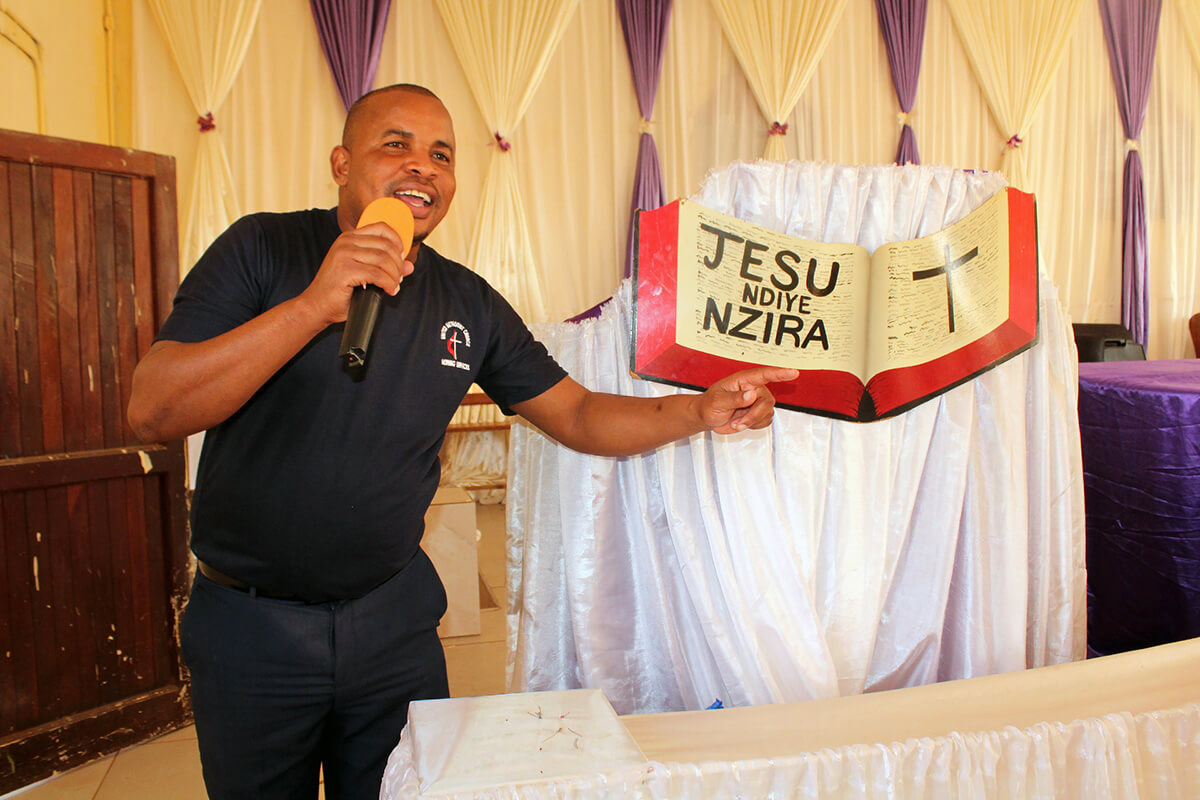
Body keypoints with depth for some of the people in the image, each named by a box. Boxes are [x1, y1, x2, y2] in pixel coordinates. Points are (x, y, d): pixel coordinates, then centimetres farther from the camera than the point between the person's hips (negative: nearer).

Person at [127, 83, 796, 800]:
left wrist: (702, 411, -13)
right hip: (251, 624, -2)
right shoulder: (263, 249, -9)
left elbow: (577, 415, 3)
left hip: (395, 614, 3)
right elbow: (153, 412, -20)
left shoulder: (469, 304, 1)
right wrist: (314, 306, -30)